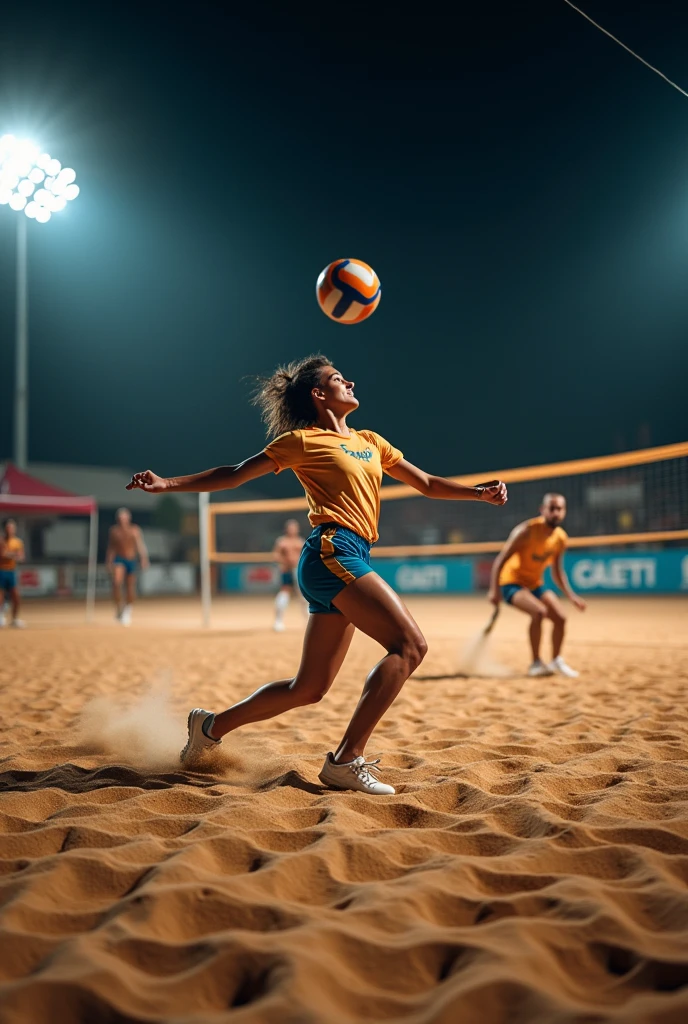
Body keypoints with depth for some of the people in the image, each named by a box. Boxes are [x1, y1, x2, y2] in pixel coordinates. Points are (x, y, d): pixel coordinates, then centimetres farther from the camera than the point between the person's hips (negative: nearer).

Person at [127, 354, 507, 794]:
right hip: (333, 552, -8)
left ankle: (213, 726, 25)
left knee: (309, 688, 10)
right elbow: (234, 474, 5)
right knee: (410, 644, -18)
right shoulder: (303, 440, 3)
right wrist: (168, 483, -3)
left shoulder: (370, 441, 22)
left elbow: (427, 483, 25)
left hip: (353, 559, 8)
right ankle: (347, 761, -17)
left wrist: (478, 491, 11)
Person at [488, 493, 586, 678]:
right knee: (540, 611, -30)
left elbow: (557, 571, 13)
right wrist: (494, 590, -25)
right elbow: (500, 560, -21)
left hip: (536, 584, 7)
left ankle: (556, 660, 23)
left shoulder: (561, 538, -1)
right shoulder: (527, 530, -22)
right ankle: (536, 663, -16)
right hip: (512, 582, -7)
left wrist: (571, 596, 7)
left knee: (560, 618, -2)